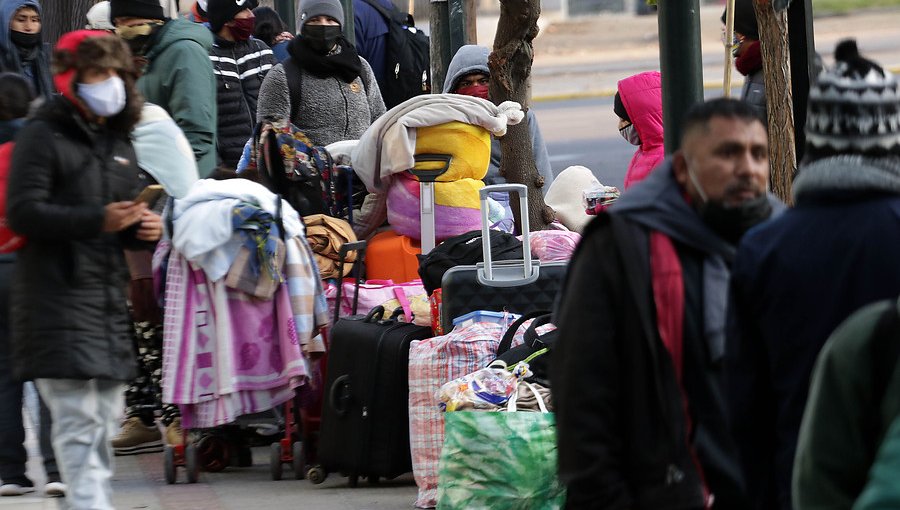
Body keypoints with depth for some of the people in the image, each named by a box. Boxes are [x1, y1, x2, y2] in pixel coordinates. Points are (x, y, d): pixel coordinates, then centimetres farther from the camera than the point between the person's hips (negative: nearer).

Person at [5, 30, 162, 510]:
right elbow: (23, 213, -15)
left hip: (108, 298, 8)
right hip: (58, 297, -8)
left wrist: (142, 226, 4)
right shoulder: (43, 136, -7)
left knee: (104, 416, 11)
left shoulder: (117, 141, 19)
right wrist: (97, 220, -24)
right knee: (77, 416, -14)